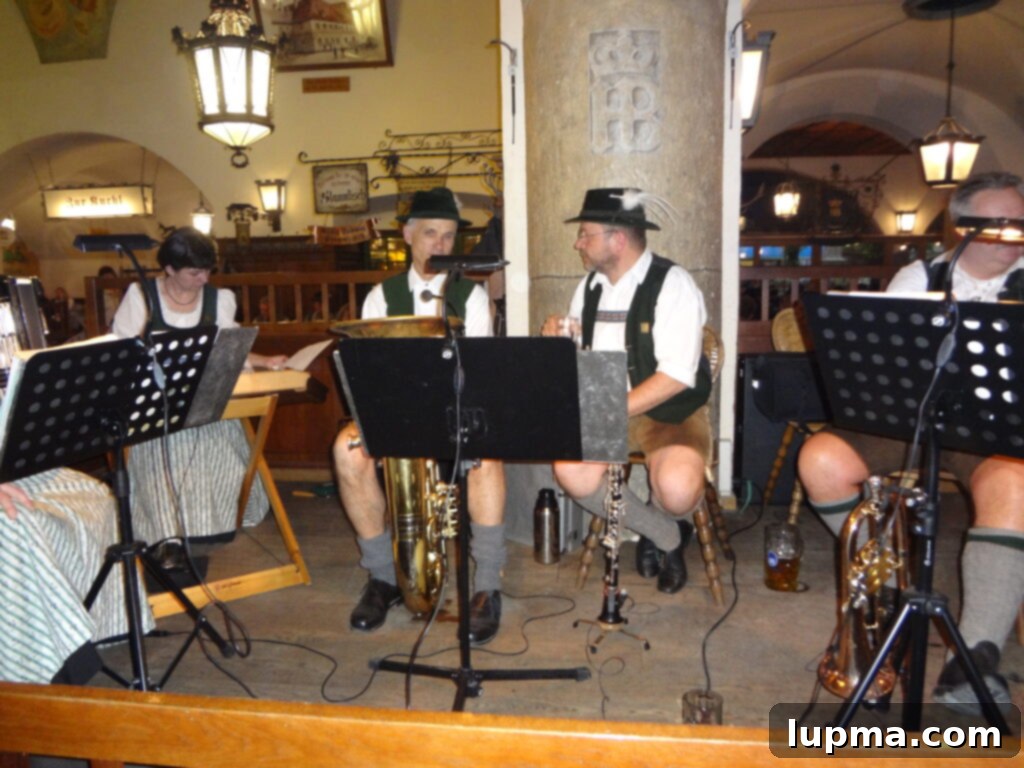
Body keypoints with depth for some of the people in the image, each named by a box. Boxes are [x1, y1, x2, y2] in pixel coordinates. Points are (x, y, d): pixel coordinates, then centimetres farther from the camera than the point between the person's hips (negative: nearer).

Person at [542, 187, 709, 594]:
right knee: (572, 474, -24)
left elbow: (676, 375, -20)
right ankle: (667, 536, 2)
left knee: (676, 488, -34)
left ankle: (667, 529, 9)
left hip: (669, 412, -5)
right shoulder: (589, 286, 10)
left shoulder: (672, 283, -11)